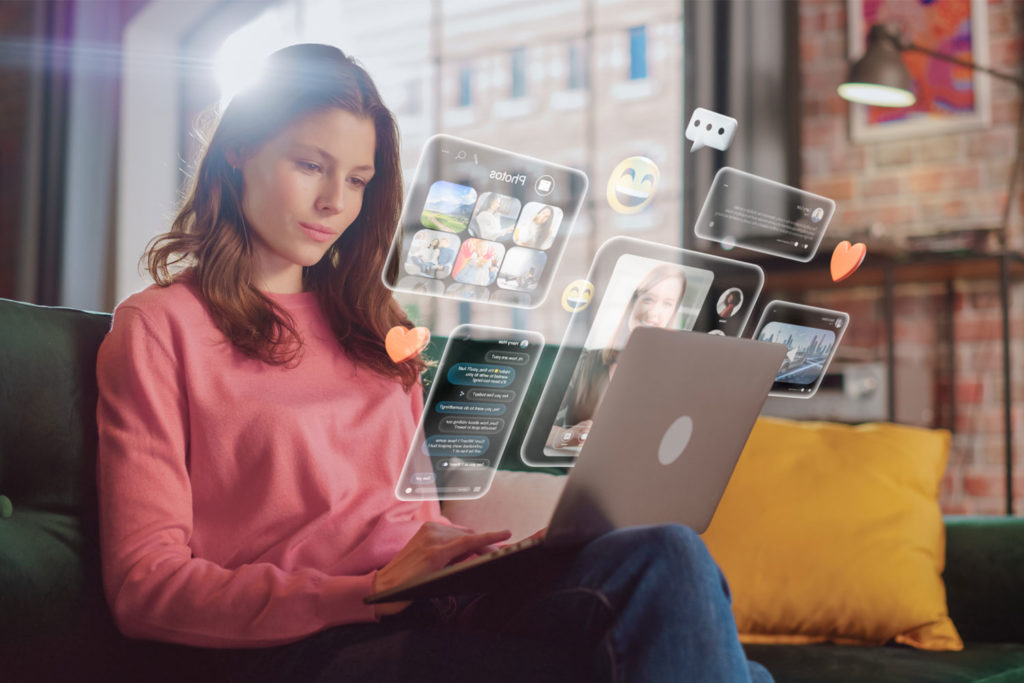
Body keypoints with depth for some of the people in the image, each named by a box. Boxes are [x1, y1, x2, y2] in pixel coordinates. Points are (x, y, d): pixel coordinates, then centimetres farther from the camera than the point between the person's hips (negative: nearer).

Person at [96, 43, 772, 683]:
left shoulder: (370, 321, 25)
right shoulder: (158, 324, 5)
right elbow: (145, 584, -4)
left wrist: (478, 558, -3)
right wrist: (371, 592, -16)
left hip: (434, 608, 6)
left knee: (667, 556, -25)